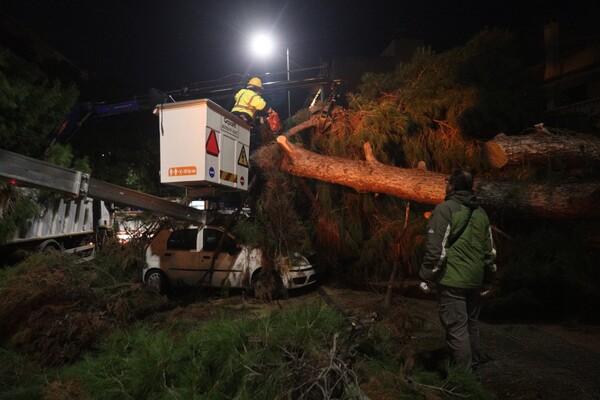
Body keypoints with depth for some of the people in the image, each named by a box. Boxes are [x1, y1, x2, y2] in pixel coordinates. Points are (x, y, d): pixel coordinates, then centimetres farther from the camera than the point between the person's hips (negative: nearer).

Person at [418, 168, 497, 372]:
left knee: (456, 327, -2)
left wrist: (426, 277, -7)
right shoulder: (481, 213, 12)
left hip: (452, 280, -8)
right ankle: (474, 367, 33)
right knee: (471, 325, 20)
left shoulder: (445, 209, -10)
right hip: (475, 280, 8)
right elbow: (490, 250, 16)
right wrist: (487, 278, 25)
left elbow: (436, 248, -16)